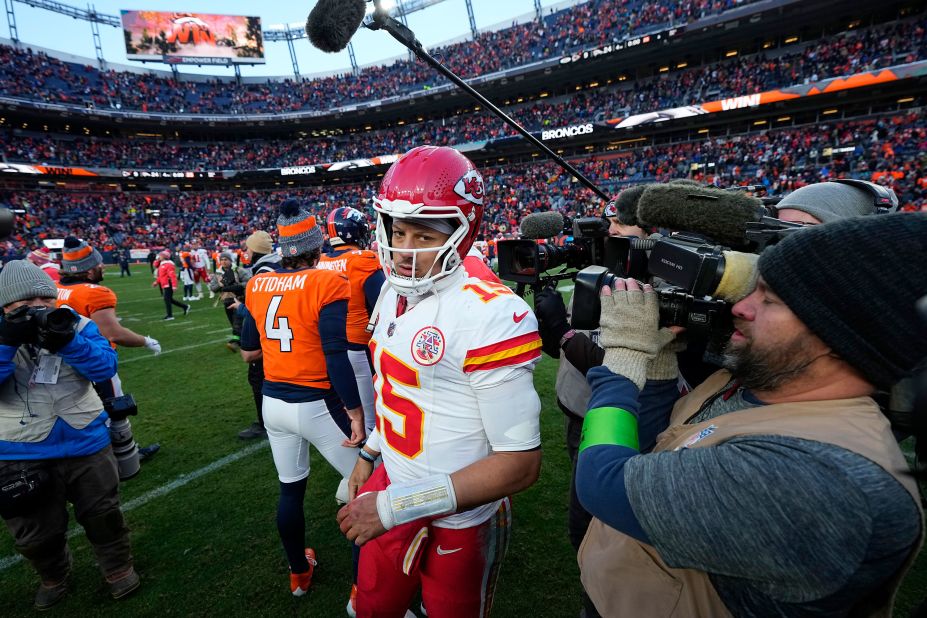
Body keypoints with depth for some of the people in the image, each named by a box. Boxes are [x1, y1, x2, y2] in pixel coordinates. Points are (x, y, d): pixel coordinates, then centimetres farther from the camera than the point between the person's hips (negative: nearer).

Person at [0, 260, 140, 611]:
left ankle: (118, 568, 39)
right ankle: (53, 577, 48)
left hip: (86, 443, 0)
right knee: (36, 532, 19)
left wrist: (67, 341, -32)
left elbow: (106, 368, -18)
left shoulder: (76, 325, -7)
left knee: (102, 514, 15)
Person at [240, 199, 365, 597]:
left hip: (274, 403, 7)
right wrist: (354, 411, -15)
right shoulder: (327, 285, -17)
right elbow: (336, 358, -21)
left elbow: (248, 352, 11)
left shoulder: (258, 286, 2)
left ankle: (299, 573, 42)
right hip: (317, 405, -6)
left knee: (290, 490, 22)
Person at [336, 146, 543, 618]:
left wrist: (397, 506, -25)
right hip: (392, 494, 7)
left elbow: (521, 463, -26)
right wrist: (369, 454, 16)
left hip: (456, 523, -6)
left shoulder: (489, 316, -27)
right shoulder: (396, 294, 0)